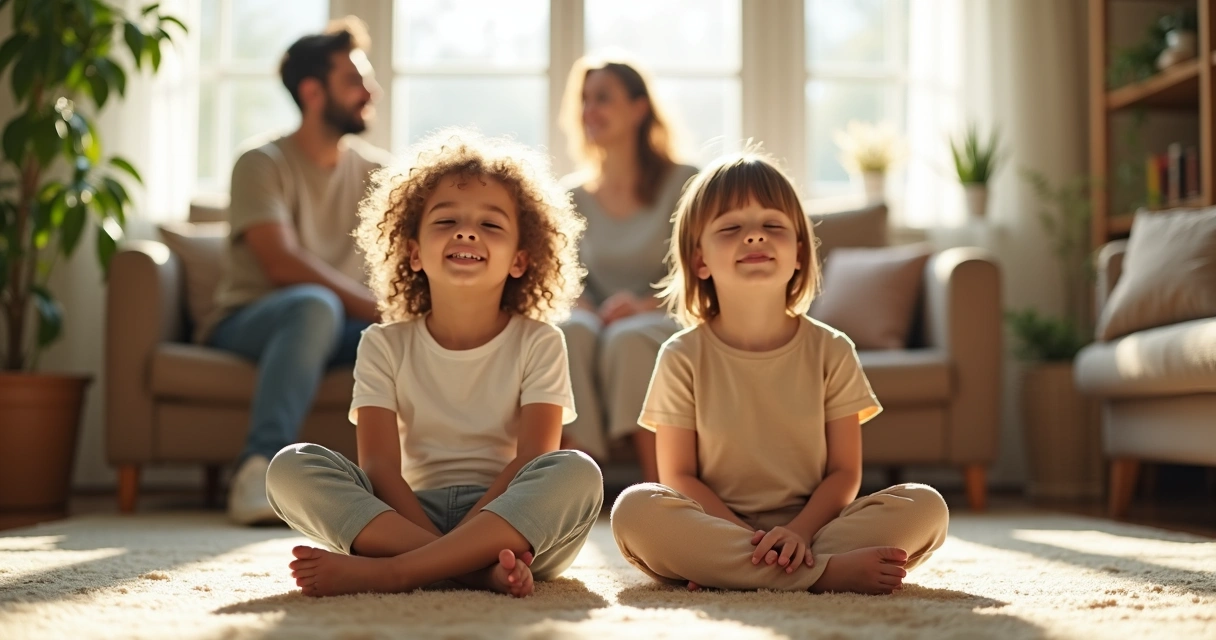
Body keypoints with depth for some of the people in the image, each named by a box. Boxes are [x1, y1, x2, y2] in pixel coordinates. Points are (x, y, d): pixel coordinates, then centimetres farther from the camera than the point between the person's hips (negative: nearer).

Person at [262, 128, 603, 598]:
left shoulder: (538, 344, 3)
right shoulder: (386, 346, 5)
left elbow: (533, 457, -9)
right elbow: (380, 465, -7)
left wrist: (470, 531, -25)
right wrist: (450, 545, -23)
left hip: (515, 520, -1)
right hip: (410, 514, 1)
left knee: (578, 473, -32)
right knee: (290, 467, -20)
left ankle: (386, 572, -34)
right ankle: (478, 566, -32)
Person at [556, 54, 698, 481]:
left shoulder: (684, 183, 3)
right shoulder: (573, 197, 14)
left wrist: (646, 304, -19)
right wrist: (583, 308, -11)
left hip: (667, 324, -2)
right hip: (601, 318, 3)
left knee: (629, 338, -38)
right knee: (572, 332, -34)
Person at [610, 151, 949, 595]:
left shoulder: (830, 351, 5)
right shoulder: (683, 357, 1)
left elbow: (844, 472, 2)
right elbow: (678, 476, -3)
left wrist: (799, 533, -17)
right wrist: (749, 538, -18)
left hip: (810, 525, 2)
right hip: (716, 528, -2)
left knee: (925, 506, -21)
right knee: (635, 509, -31)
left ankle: (726, 572, -27)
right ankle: (830, 571, -29)